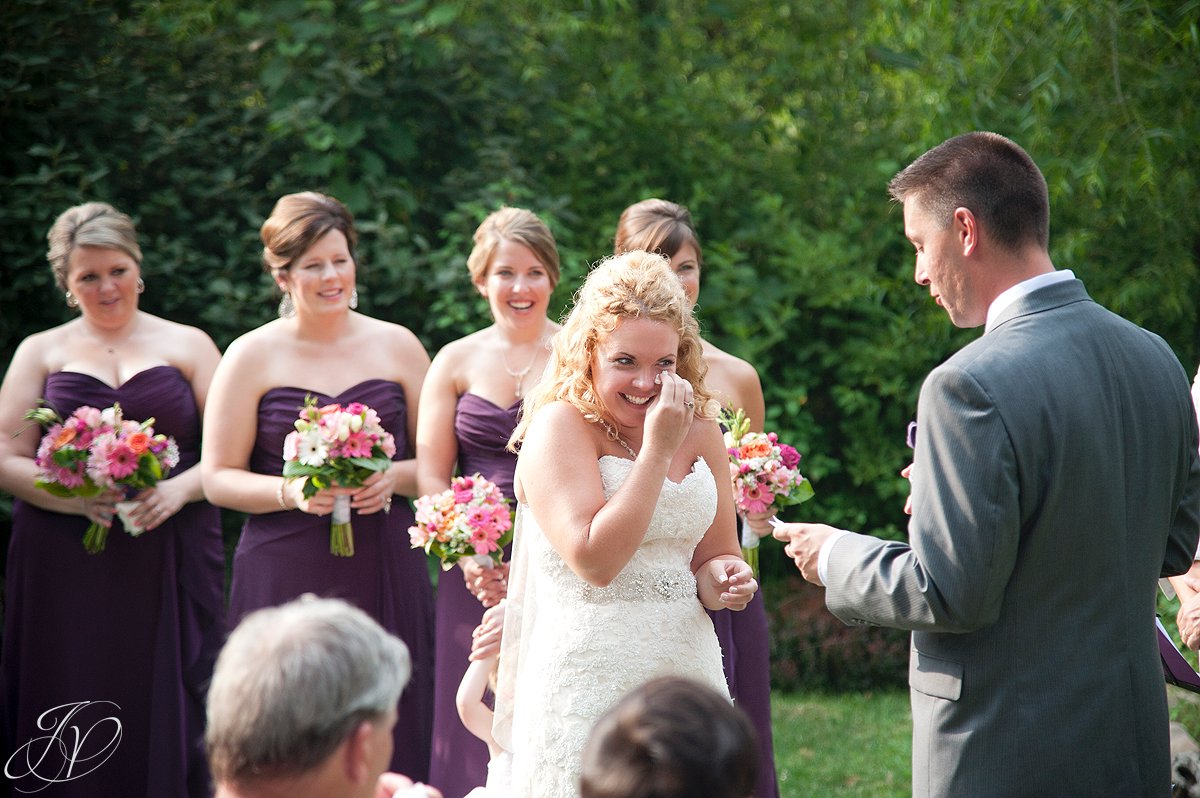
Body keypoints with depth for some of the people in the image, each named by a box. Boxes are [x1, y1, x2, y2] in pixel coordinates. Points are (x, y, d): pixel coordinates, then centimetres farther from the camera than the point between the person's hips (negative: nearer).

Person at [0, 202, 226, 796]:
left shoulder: (187, 346, 11)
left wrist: (179, 489, -13)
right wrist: (79, 497, -13)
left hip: (171, 563, 0)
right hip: (66, 569, 0)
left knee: (168, 712, -3)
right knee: (72, 725, -2)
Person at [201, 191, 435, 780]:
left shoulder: (397, 346, 8)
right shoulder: (252, 356, 3)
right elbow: (219, 478, 2)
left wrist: (392, 478, -9)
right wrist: (292, 492, -14)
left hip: (385, 573, 2)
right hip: (286, 575, -2)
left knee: (389, 739, -1)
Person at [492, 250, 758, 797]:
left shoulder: (699, 430, 9)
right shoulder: (560, 427, -9)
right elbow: (595, 560, -20)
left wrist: (723, 577, -7)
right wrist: (658, 448, -18)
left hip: (687, 667, 6)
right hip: (590, 686, -6)